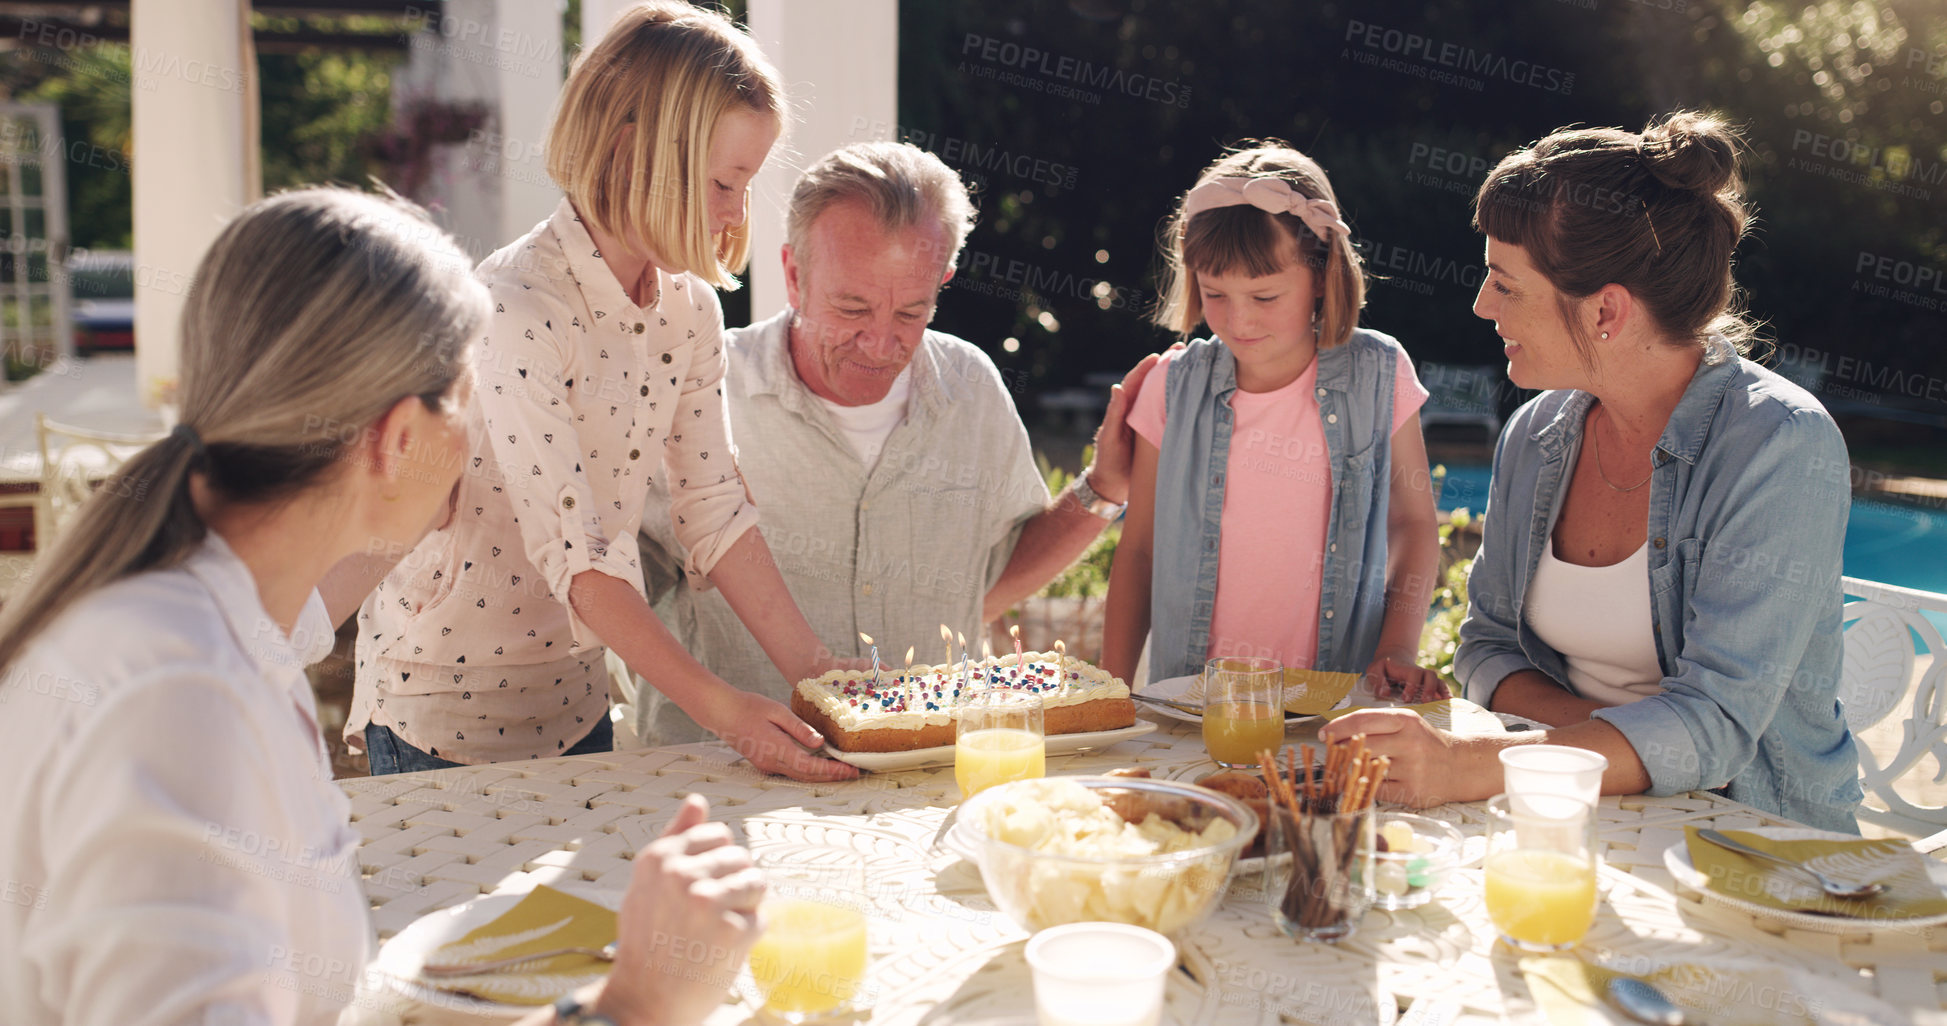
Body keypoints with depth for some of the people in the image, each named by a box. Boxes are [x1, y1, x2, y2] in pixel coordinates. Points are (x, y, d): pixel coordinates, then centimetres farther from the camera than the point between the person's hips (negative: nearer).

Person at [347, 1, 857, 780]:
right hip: (443, 703, -7)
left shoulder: (688, 306, -3)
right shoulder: (517, 308, -26)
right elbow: (572, 557, -28)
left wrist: (817, 678, -8)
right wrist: (723, 709, -30)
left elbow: (716, 512, -1)